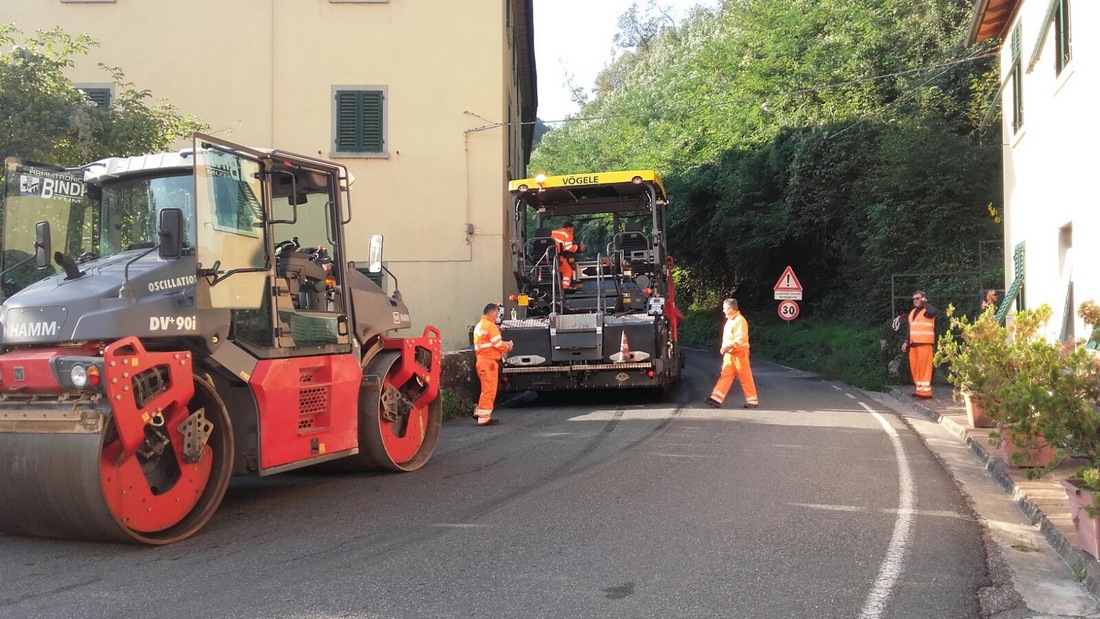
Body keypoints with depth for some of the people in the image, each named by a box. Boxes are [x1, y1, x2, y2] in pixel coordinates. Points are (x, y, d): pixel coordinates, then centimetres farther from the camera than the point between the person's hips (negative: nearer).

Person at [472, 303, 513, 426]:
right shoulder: (490, 325, -11)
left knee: (487, 388, 17)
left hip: (481, 359, 10)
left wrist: (503, 344, 11)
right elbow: (498, 344, -13)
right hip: (489, 360, -10)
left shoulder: (479, 325, 20)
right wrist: (507, 347, 5)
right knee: (489, 389, -6)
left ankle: (480, 412, 20)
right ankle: (484, 417, -5)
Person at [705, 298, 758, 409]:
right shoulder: (730, 320, 15)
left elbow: (740, 339, -22)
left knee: (745, 377, -1)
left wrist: (728, 346, -23)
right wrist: (724, 348, 7)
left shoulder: (740, 320, -15)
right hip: (729, 354, 9)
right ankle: (716, 399, 2)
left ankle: (752, 401, 8)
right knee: (725, 375, 4)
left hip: (739, 353, -9)